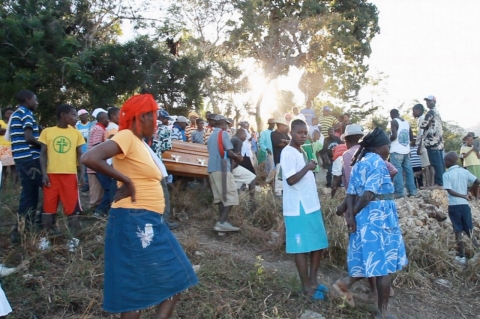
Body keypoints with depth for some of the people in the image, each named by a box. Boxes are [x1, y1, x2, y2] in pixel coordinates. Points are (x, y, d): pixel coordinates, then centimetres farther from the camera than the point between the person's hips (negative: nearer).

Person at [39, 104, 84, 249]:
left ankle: (73, 237, 12)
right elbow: (43, 154, 4)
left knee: (72, 207, 2)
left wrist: (82, 173, -1)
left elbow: (80, 154, 9)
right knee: (48, 207, 6)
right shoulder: (47, 132, 3)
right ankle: (45, 237, 18)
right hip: (51, 174, 0)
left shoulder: (76, 133, 6)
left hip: (70, 175, 1)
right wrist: (44, 173, -5)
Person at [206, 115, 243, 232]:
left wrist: (234, 157, 27)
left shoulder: (211, 136, 20)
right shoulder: (223, 133, -5)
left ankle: (223, 222, 7)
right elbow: (229, 153, -13)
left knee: (221, 197, 9)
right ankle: (221, 222, -16)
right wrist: (238, 157, 7)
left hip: (212, 169, 9)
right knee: (231, 197, -7)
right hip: (222, 169, -8)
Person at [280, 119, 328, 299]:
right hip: (298, 209, -9)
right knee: (302, 248, 1)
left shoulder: (302, 152, 15)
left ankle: (313, 280, 28)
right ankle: (306, 286, 14)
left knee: (318, 244, 14)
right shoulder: (288, 153, -14)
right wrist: (307, 167, -17)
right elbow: (291, 180, -22)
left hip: (312, 206, 9)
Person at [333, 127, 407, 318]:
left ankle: (345, 283, 13)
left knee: (371, 260, 20)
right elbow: (369, 194, -19)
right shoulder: (378, 162, -12)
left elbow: (351, 192, 5)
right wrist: (354, 212, -7)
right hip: (379, 217, -8)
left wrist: (351, 214, -5)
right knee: (384, 263, 1)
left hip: (364, 217, 8)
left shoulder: (359, 163, 14)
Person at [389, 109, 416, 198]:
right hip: (406, 151, 7)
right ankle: (412, 190, 13)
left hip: (396, 151, -7)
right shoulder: (407, 122, 14)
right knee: (408, 171, 10)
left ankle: (399, 192, -10)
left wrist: (388, 140, -1)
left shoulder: (394, 122, -7)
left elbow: (394, 136, -19)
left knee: (397, 171, -7)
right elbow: (411, 138, 17)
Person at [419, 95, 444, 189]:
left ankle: (439, 183, -11)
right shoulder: (437, 113, 23)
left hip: (432, 141, -10)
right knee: (440, 163, 8)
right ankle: (442, 182, 10)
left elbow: (423, 125, -12)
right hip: (439, 141, 10)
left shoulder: (430, 112, -7)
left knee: (436, 163, -10)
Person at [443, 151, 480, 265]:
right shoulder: (465, 172, 3)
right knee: (469, 229, 17)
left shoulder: (446, 175, -7)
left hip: (453, 206, -3)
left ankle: (462, 256, 10)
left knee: (458, 231, 4)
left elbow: (450, 191, -16)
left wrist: (464, 196, -8)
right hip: (464, 204, 3)